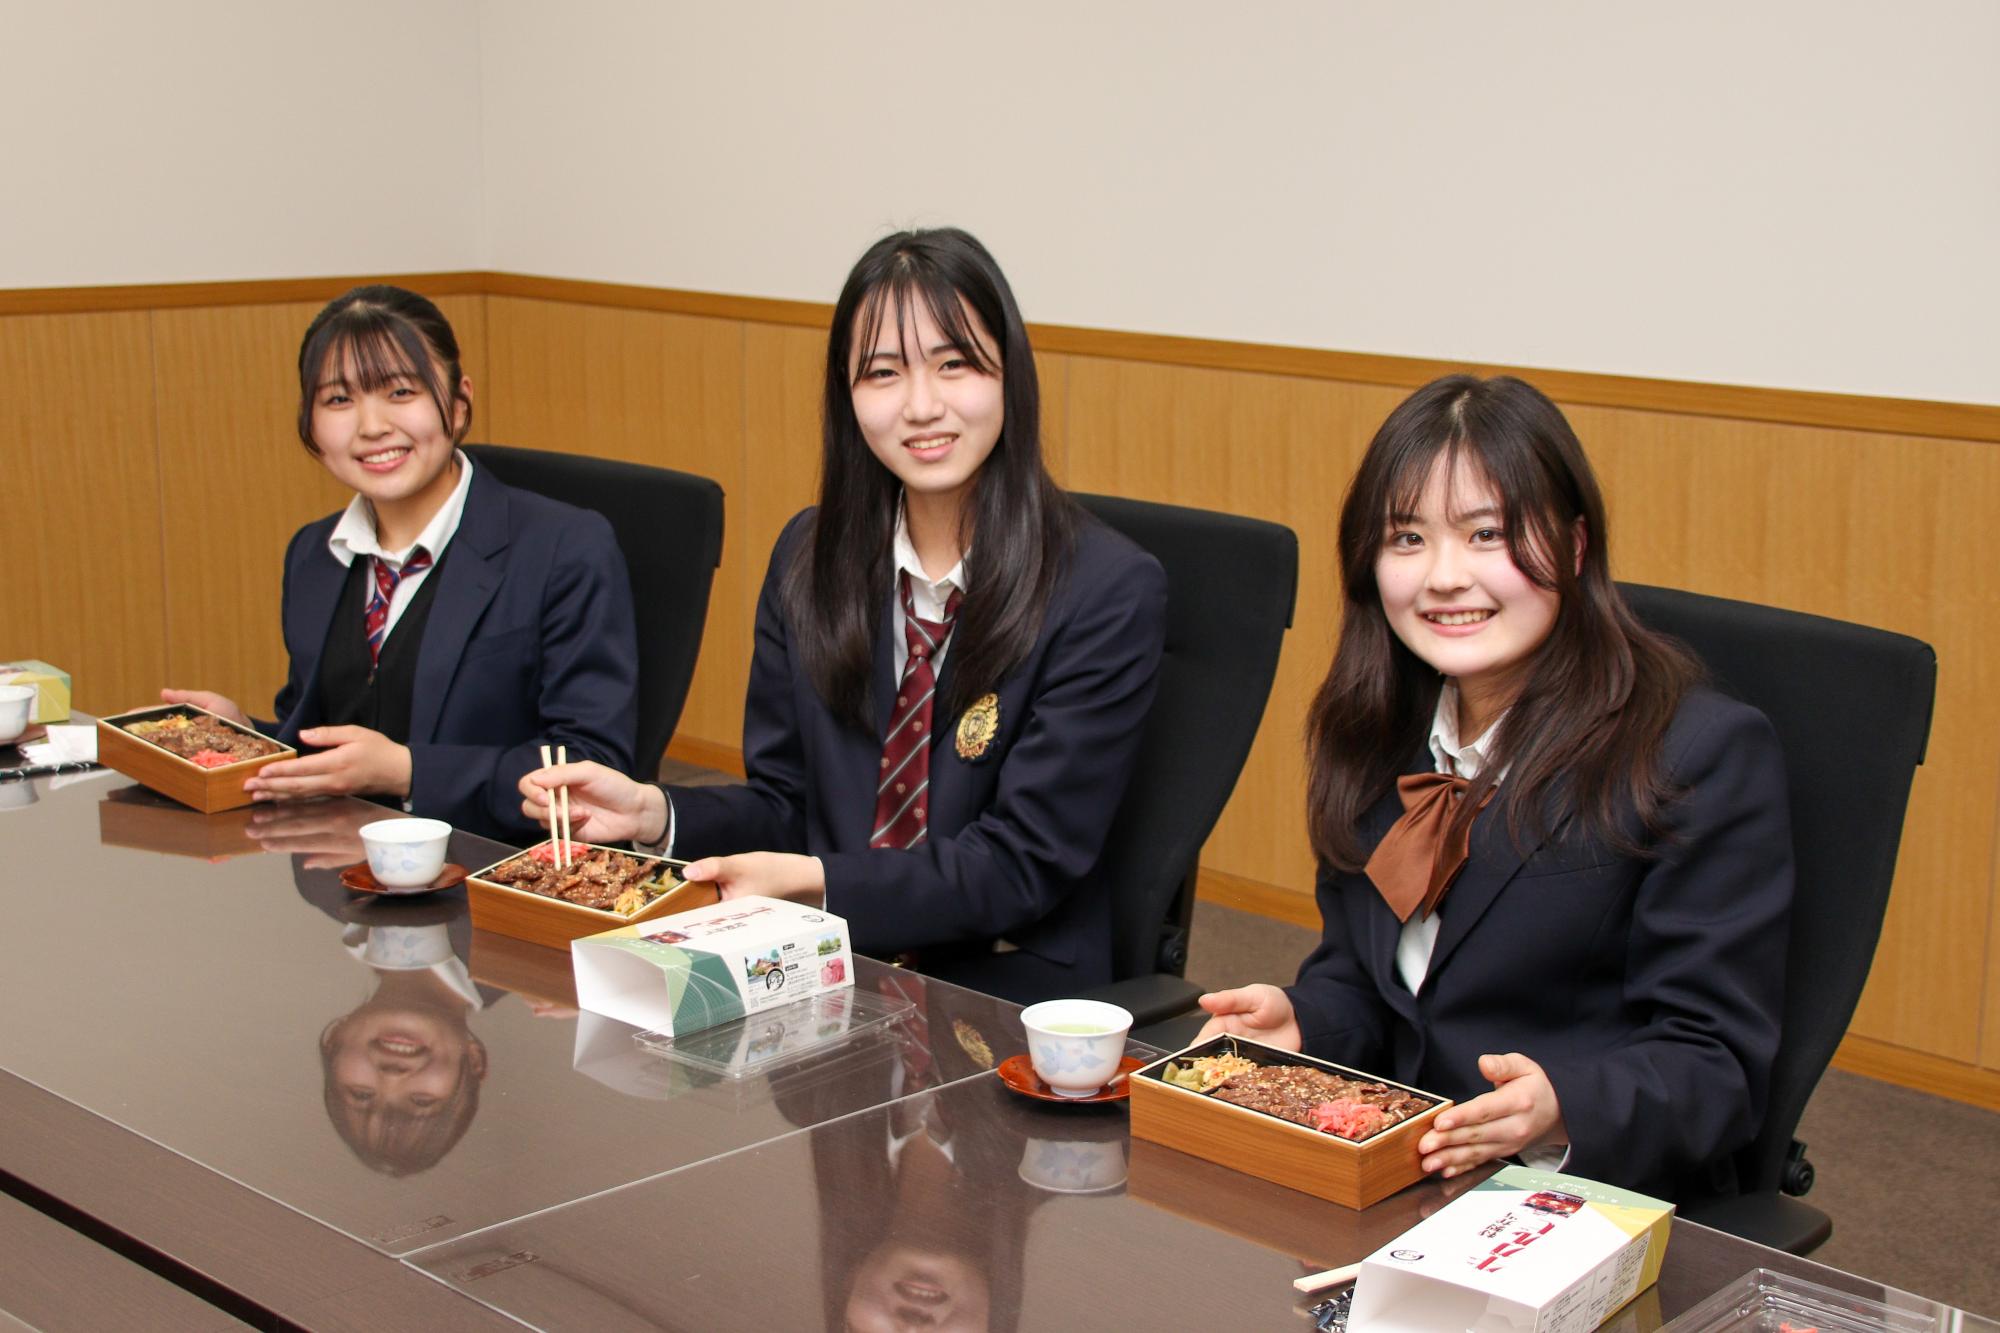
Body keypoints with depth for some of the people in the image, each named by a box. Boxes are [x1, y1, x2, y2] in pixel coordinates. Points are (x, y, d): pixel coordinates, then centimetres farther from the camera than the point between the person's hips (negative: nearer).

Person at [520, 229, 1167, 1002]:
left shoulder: (1112, 591, -10)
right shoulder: (809, 556, 7)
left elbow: (1022, 863, -12)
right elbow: (786, 805, 11)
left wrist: (813, 882, -23)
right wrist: (653, 813, -9)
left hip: (1007, 993, -5)